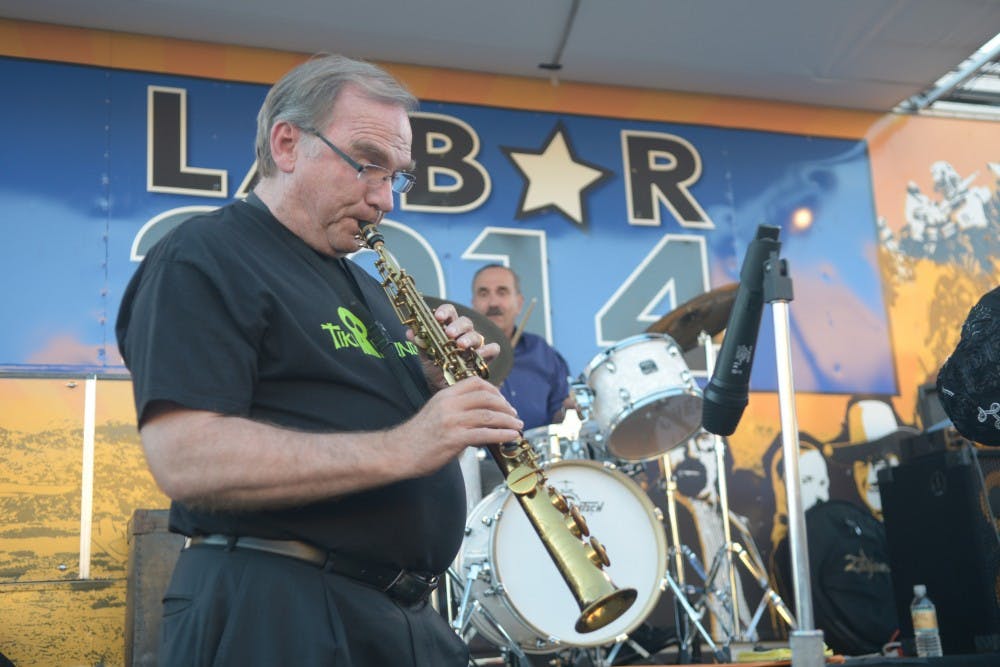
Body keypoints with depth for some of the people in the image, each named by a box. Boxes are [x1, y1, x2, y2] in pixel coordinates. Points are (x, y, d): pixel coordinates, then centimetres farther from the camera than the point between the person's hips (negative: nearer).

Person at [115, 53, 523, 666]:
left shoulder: (366, 289, 18)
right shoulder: (203, 261, -8)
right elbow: (184, 460, -21)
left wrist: (448, 392, 0)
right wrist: (401, 448, -25)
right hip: (276, 616, -8)